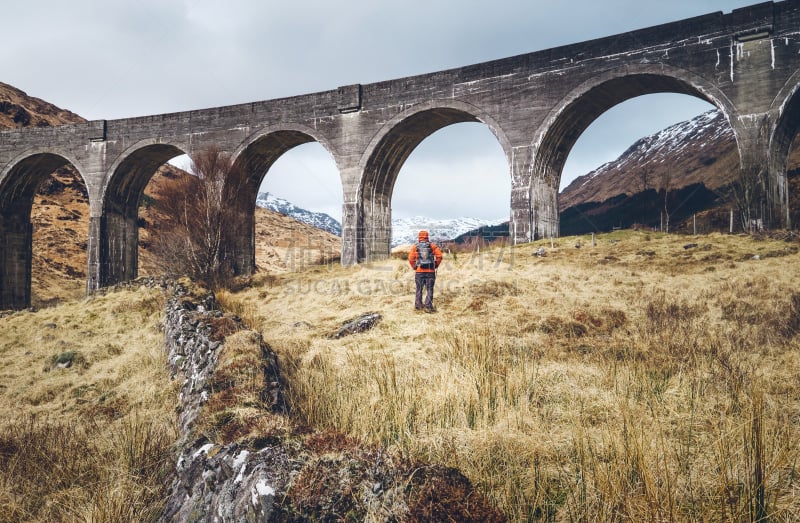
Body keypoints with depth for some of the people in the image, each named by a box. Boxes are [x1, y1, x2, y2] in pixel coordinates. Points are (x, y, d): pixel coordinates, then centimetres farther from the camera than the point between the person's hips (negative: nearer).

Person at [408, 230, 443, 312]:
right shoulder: (432, 246, 3)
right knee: (429, 289, 3)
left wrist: (414, 267, 4)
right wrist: (436, 265, 5)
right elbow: (439, 255, -6)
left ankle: (418, 305, 19)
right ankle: (428, 307, -2)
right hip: (430, 271, 0)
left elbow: (411, 258, -9)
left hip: (419, 271, 1)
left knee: (419, 289, 13)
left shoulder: (415, 247, 2)